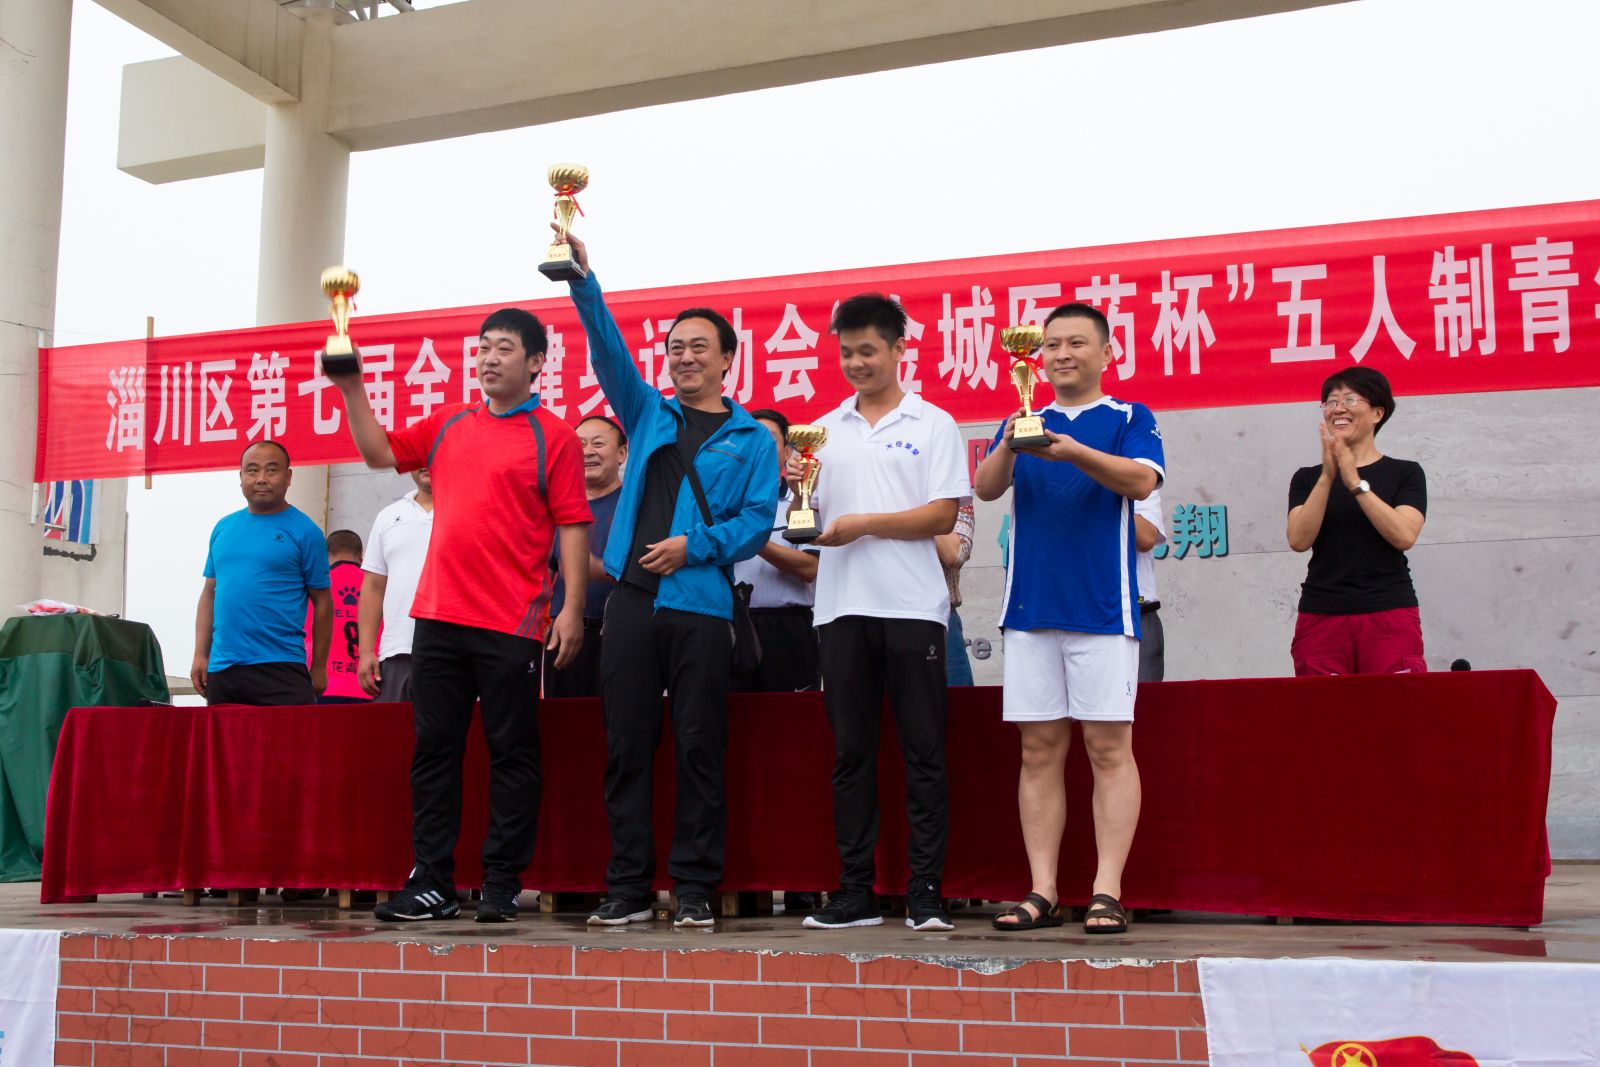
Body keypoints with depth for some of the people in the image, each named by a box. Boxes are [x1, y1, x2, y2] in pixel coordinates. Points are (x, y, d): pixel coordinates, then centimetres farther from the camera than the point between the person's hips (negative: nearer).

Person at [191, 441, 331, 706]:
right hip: (221, 667, 5)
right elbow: (209, 593, 16)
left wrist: (318, 668, -2)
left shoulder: (304, 531, -1)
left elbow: (322, 602, 0)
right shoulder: (223, 528, 12)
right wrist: (200, 655, 9)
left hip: (281, 670, -5)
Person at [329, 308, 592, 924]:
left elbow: (572, 525, -5)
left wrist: (572, 608, -13)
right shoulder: (449, 424, 16)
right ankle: (432, 884, 12)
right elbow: (380, 452, 21)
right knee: (434, 747, 6)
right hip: (439, 615, 5)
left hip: (511, 624, -5)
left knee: (512, 752, 1)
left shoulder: (553, 437, -1)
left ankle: (503, 885, 9)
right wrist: (352, 388, 11)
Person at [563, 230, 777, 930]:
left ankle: (695, 889, 6)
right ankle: (628, 888, 9)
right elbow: (609, 351, 6)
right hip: (633, 599, 3)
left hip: (701, 604, -2)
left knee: (699, 749, -2)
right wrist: (582, 279, -6)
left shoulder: (750, 439, 11)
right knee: (625, 746, 2)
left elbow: (759, 519, 1)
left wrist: (695, 544, -13)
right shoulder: (649, 415, 18)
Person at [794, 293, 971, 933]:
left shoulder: (933, 425, 5)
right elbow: (809, 519, 15)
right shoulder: (825, 430, 16)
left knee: (923, 753, -1)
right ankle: (855, 892, 12)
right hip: (842, 608, 4)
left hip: (912, 606, -3)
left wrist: (866, 524, -12)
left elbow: (943, 516, -4)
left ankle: (927, 894, 4)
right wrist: (793, 486, -5)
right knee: (851, 753, 6)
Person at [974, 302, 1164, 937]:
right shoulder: (1022, 422, 17)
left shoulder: (1129, 419, 8)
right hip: (1030, 605, 3)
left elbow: (1141, 480, -11)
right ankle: (1042, 893, 8)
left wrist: (1076, 452, -27)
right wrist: (1010, 443, -20)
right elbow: (986, 487, 0)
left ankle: (1107, 892, 0)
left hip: (1103, 607, -3)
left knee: (1109, 748, -3)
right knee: (1039, 752, 4)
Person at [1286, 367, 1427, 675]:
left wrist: (1355, 481, -11)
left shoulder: (1405, 473, 9)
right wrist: (1327, 476, -10)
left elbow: (1404, 536, -8)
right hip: (1321, 617, 1)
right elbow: (1299, 540, -3)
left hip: (1390, 616, -1)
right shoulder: (1307, 478, 13)